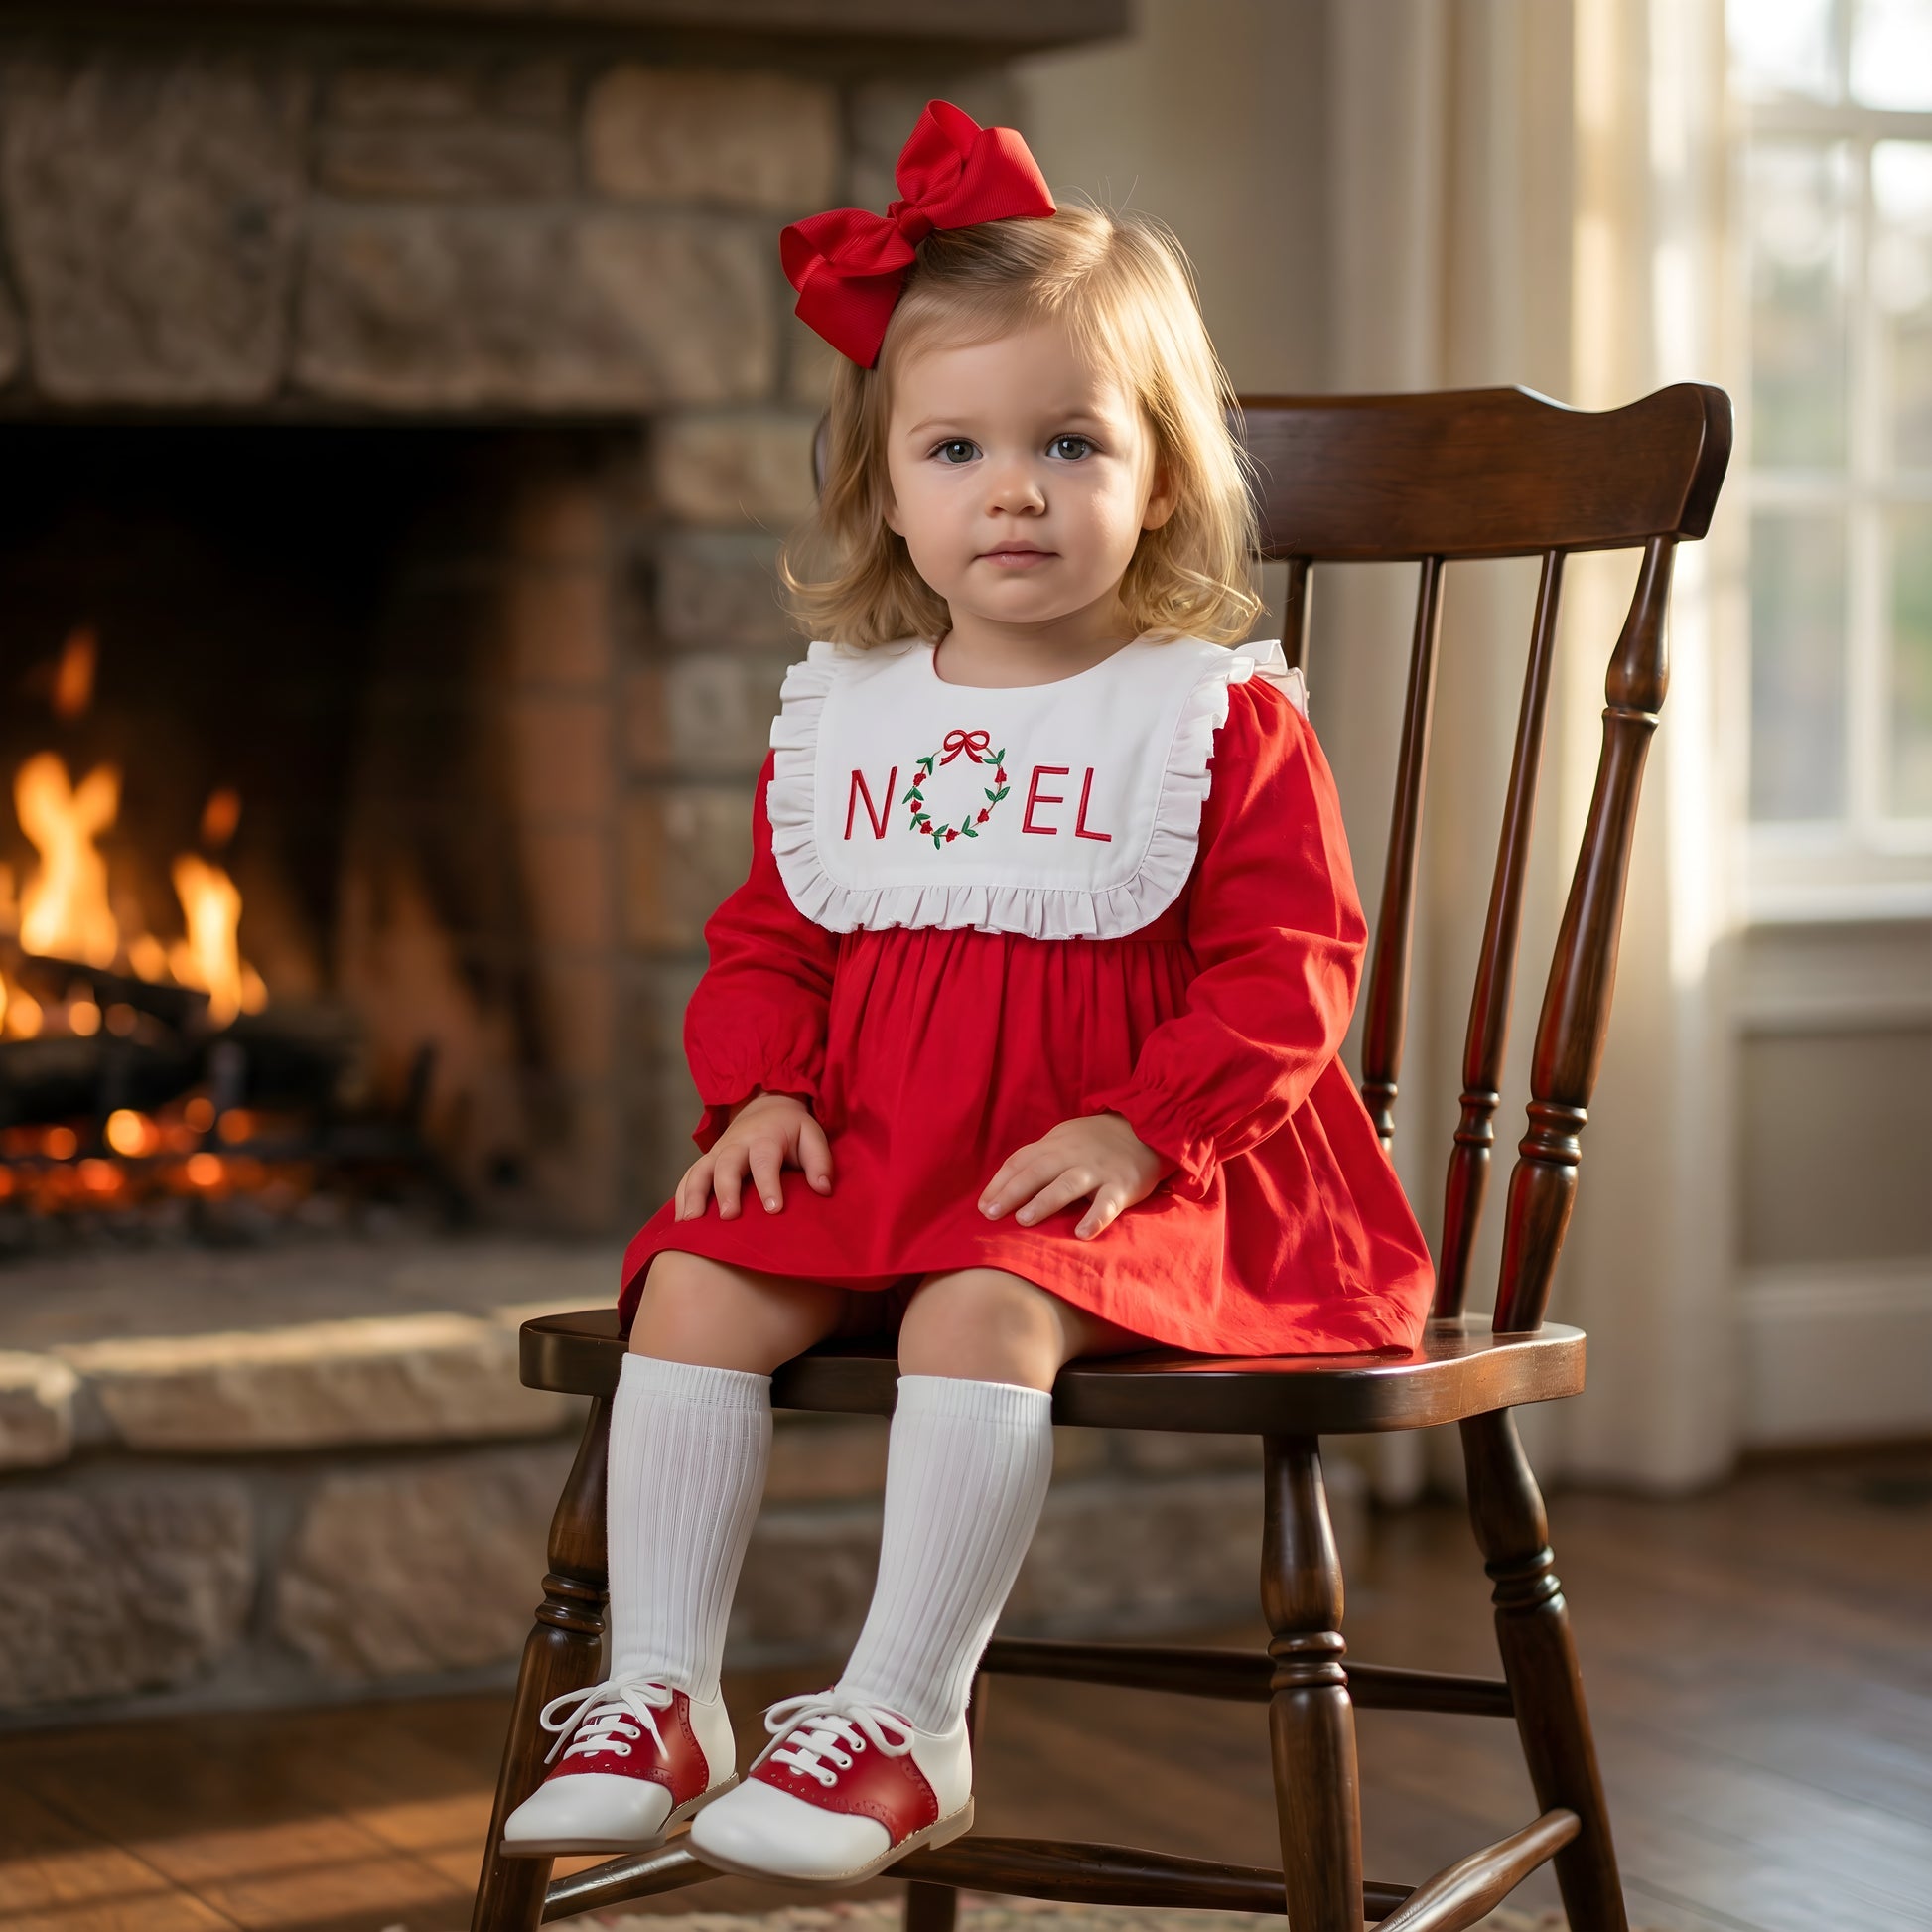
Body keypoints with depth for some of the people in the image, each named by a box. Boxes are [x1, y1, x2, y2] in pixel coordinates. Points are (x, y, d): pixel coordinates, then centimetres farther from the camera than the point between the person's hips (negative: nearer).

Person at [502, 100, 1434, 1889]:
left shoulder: (1225, 720, -3)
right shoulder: (836, 719, 11)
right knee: (696, 1284, -18)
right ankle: (658, 1699, -13)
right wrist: (762, 1087, -2)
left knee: (984, 1313, -33)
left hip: (1120, 1177, -5)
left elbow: (1291, 968, -7)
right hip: (869, 1144, 5)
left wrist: (1141, 1126, -20)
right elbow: (766, 941, 19)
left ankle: (901, 1720, -27)